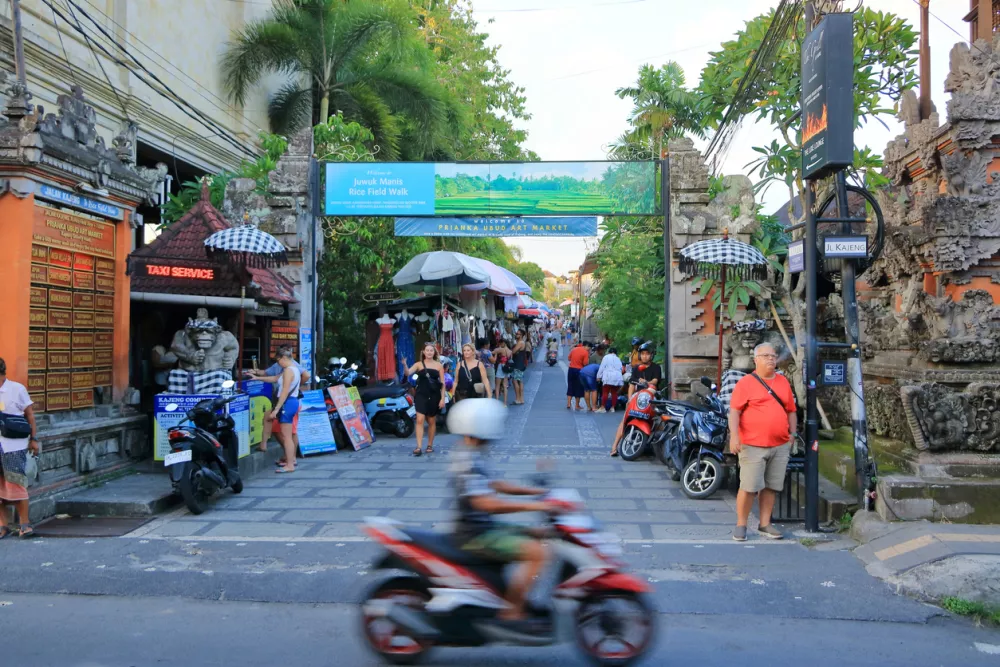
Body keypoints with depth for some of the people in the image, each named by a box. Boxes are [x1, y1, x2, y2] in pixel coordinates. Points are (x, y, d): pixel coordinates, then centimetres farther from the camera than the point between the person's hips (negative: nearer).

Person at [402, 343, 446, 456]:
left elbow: (442, 383, 5)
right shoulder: (419, 364, 3)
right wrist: (405, 365, -35)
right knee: (420, 420, -12)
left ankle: (430, 445, 24)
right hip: (421, 395, -1)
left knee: (431, 421, 11)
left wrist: (442, 398, -2)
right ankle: (419, 447, -12)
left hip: (434, 396, 1)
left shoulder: (439, 365, 6)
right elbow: (408, 373, -14)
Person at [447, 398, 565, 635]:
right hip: (476, 535, -11)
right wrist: (534, 506, -29)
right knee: (538, 553, -21)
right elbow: (486, 503, -32)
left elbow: (495, 485, 20)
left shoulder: (472, 456, 11)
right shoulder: (469, 461, -22)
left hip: (486, 528, 11)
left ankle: (522, 601, 19)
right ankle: (510, 614, -13)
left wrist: (538, 491, 12)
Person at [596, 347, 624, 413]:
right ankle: (613, 407, 7)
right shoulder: (618, 359, 23)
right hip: (618, 378, 5)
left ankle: (602, 407, -9)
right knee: (614, 393, 7)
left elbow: (602, 367, 1)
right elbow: (621, 369, 21)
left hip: (609, 377, -5)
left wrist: (599, 376, 4)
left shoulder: (606, 357, 7)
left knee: (605, 392, -6)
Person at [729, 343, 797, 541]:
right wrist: (734, 435, -17)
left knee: (772, 486, 9)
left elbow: (791, 410, 19)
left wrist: (792, 433, 12)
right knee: (749, 486, -5)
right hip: (753, 445, -5)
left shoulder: (783, 382, 13)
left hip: (780, 446, 5)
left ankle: (765, 525, 19)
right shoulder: (746, 382, -3)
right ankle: (740, 525, 7)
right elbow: (734, 411, -8)